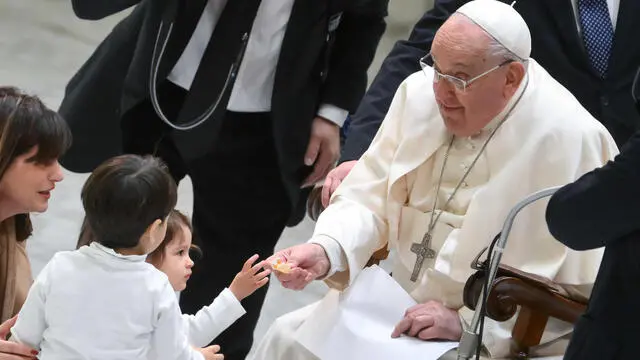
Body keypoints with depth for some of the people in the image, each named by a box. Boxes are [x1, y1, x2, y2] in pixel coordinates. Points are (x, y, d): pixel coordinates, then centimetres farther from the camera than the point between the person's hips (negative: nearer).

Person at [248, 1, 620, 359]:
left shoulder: (569, 140, -20)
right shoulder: (421, 92, -4)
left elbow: (580, 293, -18)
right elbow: (370, 199, 2)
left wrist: (467, 322, -20)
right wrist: (325, 251, -19)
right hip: (404, 305, 6)